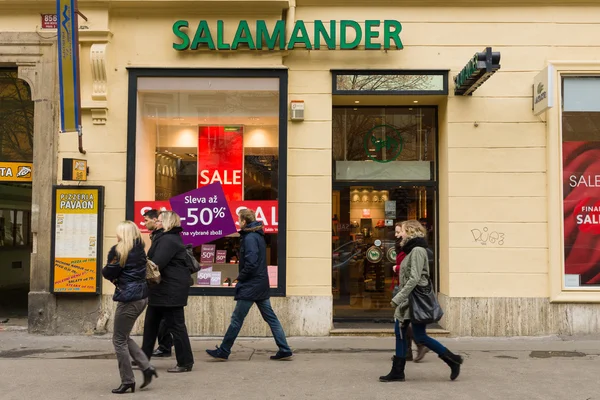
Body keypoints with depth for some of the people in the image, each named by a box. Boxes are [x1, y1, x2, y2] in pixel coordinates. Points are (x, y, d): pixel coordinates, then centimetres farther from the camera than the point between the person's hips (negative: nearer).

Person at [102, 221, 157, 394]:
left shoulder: (118, 250, -10)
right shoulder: (140, 249, 10)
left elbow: (108, 273, -8)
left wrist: (114, 276, 11)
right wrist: (118, 278, 7)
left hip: (128, 298, -8)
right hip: (142, 296, 8)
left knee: (119, 340, 5)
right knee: (124, 337, 20)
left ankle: (127, 381, 9)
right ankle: (147, 368, 12)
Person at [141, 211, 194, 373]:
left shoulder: (168, 240, -18)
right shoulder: (164, 238, 17)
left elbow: (156, 264, -25)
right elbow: (154, 262, 14)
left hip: (171, 291, -11)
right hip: (161, 290, 11)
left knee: (176, 326, -3)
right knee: (150, 324, 15)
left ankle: (185, 363, 6)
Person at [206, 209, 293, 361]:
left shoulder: (250, 238, -15)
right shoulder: (258, 235, 13)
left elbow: (251, 264, -23)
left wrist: (240, 278, -9)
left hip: (250, 286, -9)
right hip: (262, 285, 9)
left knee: (237, 319, 0)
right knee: (271, 318, 10)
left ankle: (223, 352, 10)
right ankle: (285, 351, 10)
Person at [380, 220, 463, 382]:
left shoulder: (417, 250, -15)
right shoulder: (411, 250, 14)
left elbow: (414, 279, -22)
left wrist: (397, 299, -21)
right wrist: (400, 299, 17)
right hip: (407, 300, 10)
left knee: (420, 336, -3)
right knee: (399, 333, 7)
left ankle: (452, 359, 10)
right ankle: (397, 372, 12)